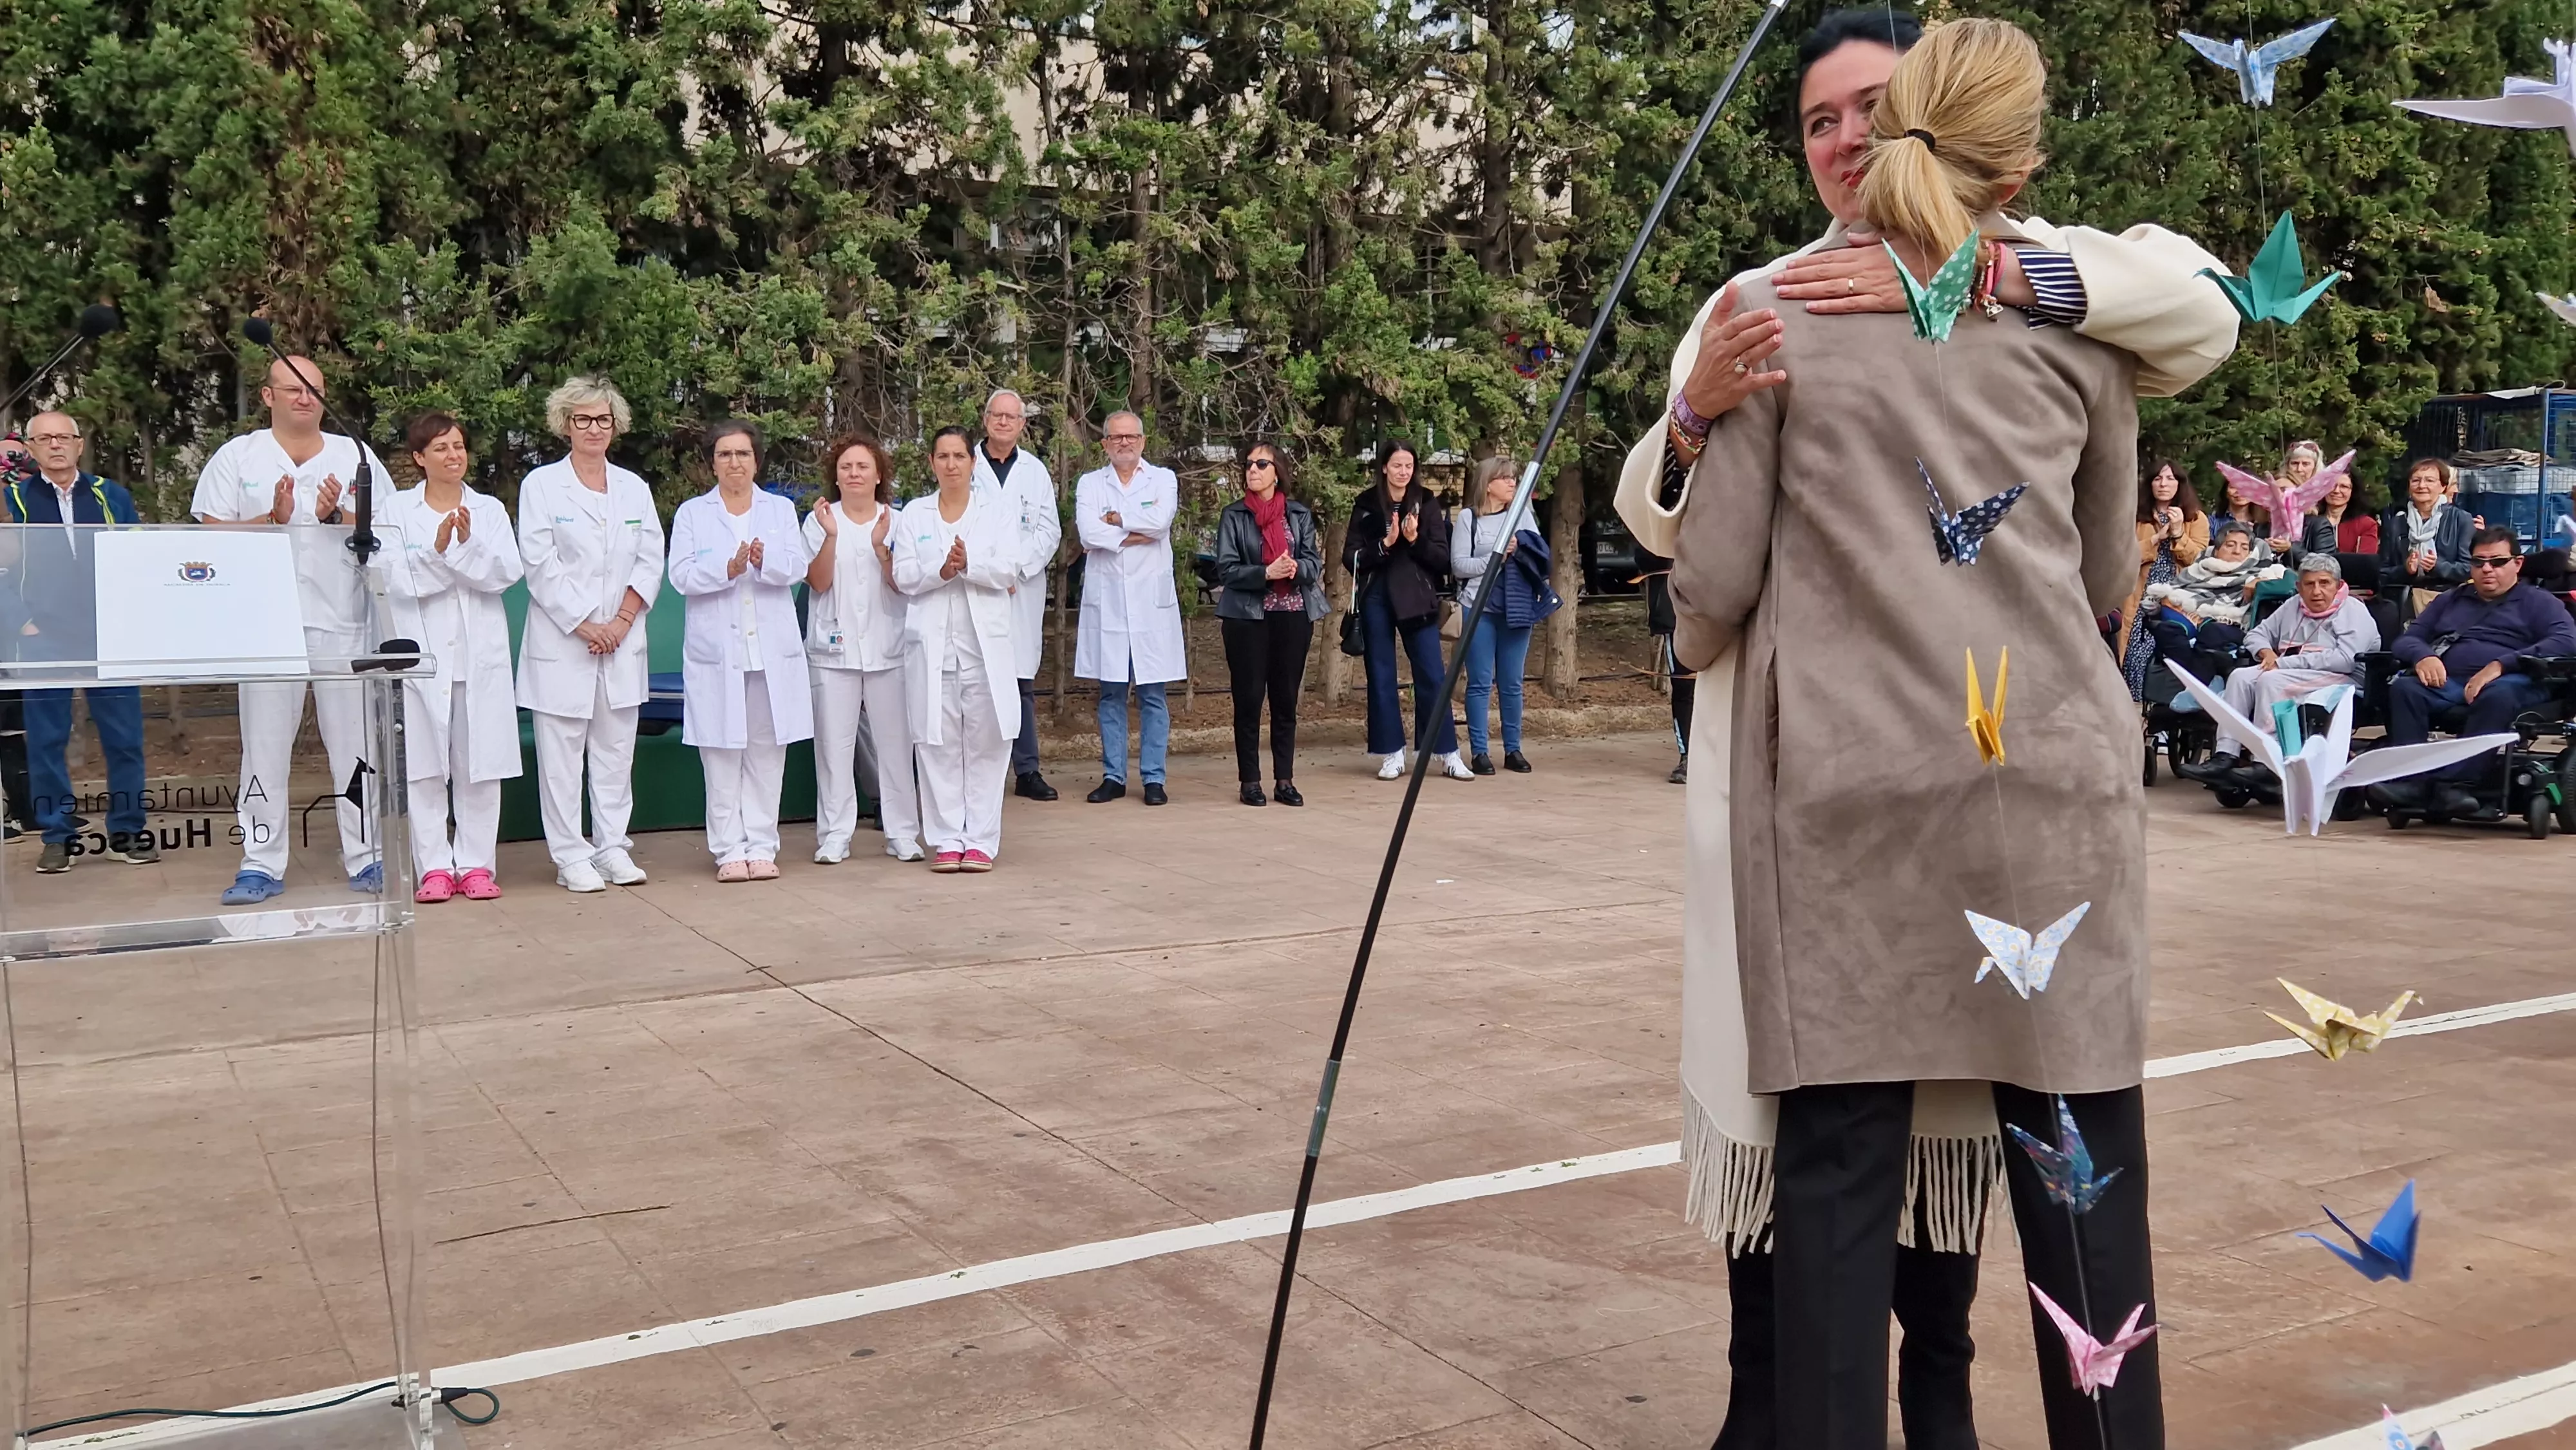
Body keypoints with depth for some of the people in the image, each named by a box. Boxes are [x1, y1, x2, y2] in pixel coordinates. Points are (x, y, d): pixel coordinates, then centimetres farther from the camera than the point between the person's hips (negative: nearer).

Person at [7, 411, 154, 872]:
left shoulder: (112, 496, 7)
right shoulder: (14, 500, 5)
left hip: (109, 635, 1)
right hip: (44, 639, 0)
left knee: (124, 736, 2)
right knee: (47, 739, 4)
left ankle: (126, 830, 11)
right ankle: (57, 835, 12)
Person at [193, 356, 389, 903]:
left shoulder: (356, 456, 10)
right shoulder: (237, 457, 7)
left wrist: (337, 516, -11)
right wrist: (273, 519, -13)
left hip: (344, 622, 1)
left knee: (355, 745, 4)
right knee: (264, 745, 3)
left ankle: (366, 858, 11)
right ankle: (261, 865, 10)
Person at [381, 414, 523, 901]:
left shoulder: (490, 510, 10)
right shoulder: (396, 511, 5)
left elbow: (506, 572, -4)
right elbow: (396, 579, -7)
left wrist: (464, 545, -18)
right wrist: (437, 551, -20)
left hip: (481, 655, 1)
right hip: (422, 654, -1)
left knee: (479, 764, 2)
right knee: (424, 766, 0)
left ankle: (477, 864, 8)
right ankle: (434, 866, 7)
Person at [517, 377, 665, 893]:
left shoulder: (634, 489, 12)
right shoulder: (541, 486, 0)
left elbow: (651, 561, 7)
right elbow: (541, 565, -6)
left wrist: (622, 620, -6)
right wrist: (584, 625, -11)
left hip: (622, 641, 4)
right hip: (561, 642, -4)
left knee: (617, 749, 7)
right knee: (561, 753, -2)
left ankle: (613, 847, 14)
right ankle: (570, 856, 4)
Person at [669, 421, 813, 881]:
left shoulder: (781, 510, 13)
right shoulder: (691, 514, 9)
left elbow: (796, 567, -2)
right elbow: (682, 575, -3)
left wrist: (765, 560, -23)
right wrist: (728, 569, -19)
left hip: (773, 649, 1)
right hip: (717, 649, -1)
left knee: (766, 751, 2)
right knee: (722, 753, -1)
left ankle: (761, 845, 8)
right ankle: (728, 849, 5)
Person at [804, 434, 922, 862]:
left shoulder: (897, 522, 7)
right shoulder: (819, 521, 4)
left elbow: (902, 584, 0)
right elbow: (818, 582, -4)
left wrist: (881, 547, -15)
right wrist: (831, 536, -16)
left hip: (886, 647, 1)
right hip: (834, 648, 0)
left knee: (895, 740, 2)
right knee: (834, 742, -1)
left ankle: (903, 832, 9)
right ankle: (834, 835, 6)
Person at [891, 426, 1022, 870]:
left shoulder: (999, 509, 10)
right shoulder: (914, 514, 13)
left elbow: (1008, 570, -2)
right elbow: (904, 576, 3)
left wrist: (969, 564, -19)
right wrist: (941, 569, -15)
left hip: (987, 641, -1)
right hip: (932, 642, 1)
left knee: (985, 741, -2)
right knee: (938, 741, -1)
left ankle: (981, 839, 3)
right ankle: (947, 838, 6)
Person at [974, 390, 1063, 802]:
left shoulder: (1035, 471, 13)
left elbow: (1049, 530, 8)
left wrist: (1015, 564, -6)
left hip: (1022, 589, 2)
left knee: (1022, 683, 5)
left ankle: (1027, 771, 9)